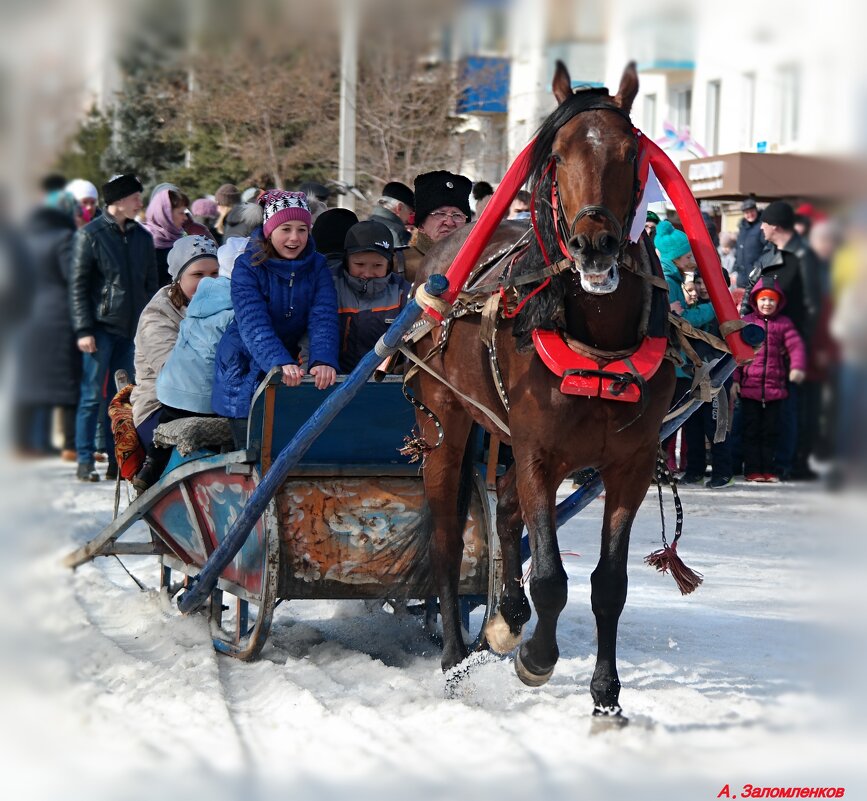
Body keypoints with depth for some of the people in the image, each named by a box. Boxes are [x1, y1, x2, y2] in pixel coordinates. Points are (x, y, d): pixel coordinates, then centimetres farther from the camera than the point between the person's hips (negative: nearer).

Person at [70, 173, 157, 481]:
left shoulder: (141, 237, 11)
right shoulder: (90, 235, -5)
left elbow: (150, 284, 16)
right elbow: (78, 285, -6)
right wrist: (83, 329, -12)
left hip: (132, 328, 5)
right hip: (102, 327, -5)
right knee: (92, 395, -3)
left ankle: (118, 461, 13)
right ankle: (85, 462, 2)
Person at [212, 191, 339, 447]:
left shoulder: (316, 266, -1)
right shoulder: (248, 266, -12)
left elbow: (323, 319, -15)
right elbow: (253, 324, -25)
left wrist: (323, 361, -35)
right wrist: (281, 363, -42)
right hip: (247, 370, -3)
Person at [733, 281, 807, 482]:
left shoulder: (784, 324, 5)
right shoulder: (746, 322, 3)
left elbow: (796, 346, -5)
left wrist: (797, 367, -24)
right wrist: (734, 379, -4)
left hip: (775, 387, 1)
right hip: (749, 387, -1)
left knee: (771, 431, 7)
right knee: (751, 431, 3)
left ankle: (769, 470, 13)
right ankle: (752, 469, 7)